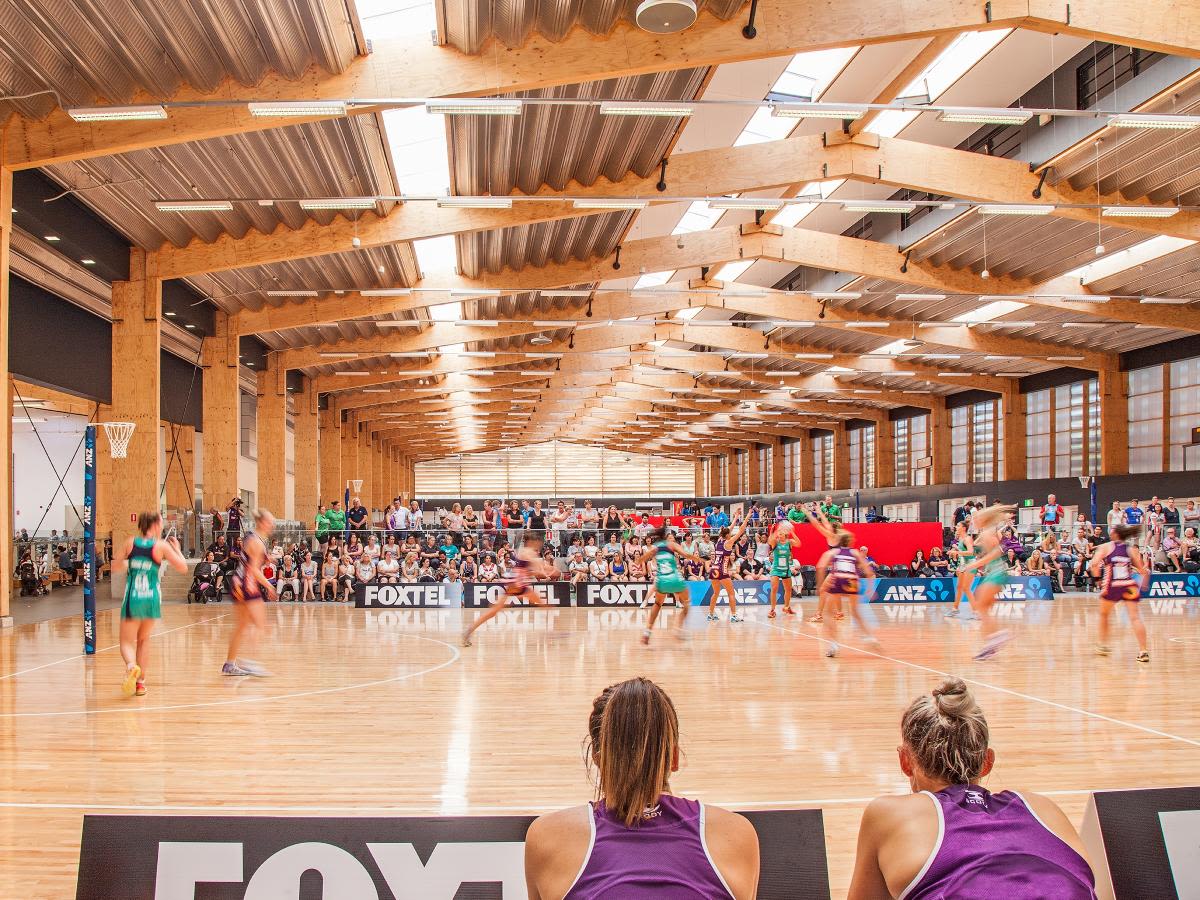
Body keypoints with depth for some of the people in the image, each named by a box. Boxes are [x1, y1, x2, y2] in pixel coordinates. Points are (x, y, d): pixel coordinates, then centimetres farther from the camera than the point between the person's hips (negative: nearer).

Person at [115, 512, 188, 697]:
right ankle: (140, 682, 20)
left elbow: (115, 566, 10)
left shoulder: (131, 542, 1)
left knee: (127, 642, 7)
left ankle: (131, 666, -25)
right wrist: (177, 549, 11)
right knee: (144, 640, 19)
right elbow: (183, 567, -4)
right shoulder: (161, 546, -5)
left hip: (132, 598, 0)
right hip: (152, 598, 0)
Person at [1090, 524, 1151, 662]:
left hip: (1111, 586, -1)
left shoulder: (1106, 547, 1)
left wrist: (1096, 573, 9)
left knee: (1104, 615, 20)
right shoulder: (1133, 549, 7)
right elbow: (1143, 571, 4)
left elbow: (1094, 564, -10)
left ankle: (1103, 644, 29)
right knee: (1135, 617, -5)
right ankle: (1143, 651, -14)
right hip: (1130, 586, 1)